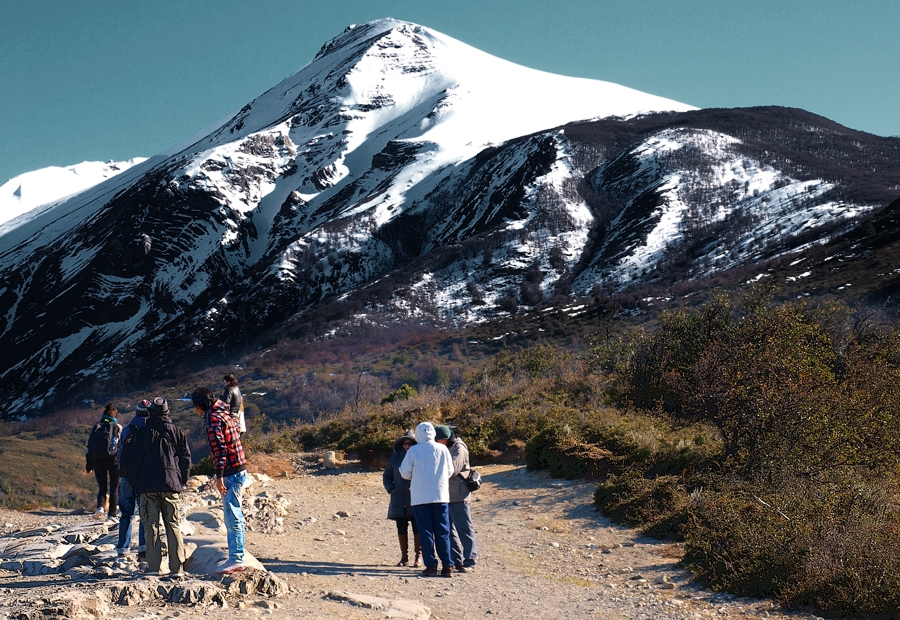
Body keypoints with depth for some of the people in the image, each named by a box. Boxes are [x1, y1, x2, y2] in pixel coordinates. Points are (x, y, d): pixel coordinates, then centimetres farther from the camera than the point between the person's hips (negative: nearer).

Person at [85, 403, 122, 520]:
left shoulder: (95, 428, 10)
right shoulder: (118, 428, 1)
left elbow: (89, 448, 9)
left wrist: (89, 466, 12)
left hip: (98, 461, 3)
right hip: (114, 460, -3)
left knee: (102, 487, 11)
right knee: (114, 488, 7)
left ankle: (100, 507, -15)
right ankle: (112, 514, 5)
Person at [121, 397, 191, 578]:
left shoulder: (142, 433, 0)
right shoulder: (176, 432, 8)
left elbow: (133, 461, -1)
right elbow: (186, 459, 7)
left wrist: (135, 483, 10)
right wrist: (180, 481, 15)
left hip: (148, 486, -2)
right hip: (171, 485, 2)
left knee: (151, 526, 1)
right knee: (174, 526, 3)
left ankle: (153, 566, -4)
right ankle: (177, 568, -2)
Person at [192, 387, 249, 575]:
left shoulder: (213, 419, -12)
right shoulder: (225, 415, 17)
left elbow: (219, 449, -19)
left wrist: (219, 476, -19)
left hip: (231, 473, -10)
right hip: (239, 471, 10)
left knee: (232, 518, -8)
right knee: (233, 517, 13)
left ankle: (236, 559, -7)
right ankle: (236, 557, 18)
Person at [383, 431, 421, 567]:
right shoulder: (395, 458, 9)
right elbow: (386, 476, 17)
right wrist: (391, 489, 4)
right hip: (399, 500, 3)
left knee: (418, 530, -1)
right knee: (401, 529, 7)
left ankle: (418, 557, 7)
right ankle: (404, 556, 16)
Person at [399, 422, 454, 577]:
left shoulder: (413, 451, -5)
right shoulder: (442, 449, 0)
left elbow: (405, 473, 0)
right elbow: (450, 471, 8)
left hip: (420, 497, -1)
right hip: (440, 495, 1)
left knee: (425, 531, 5)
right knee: (443, 531, 6)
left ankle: (431, 565, 2)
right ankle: (447, 566, 2)